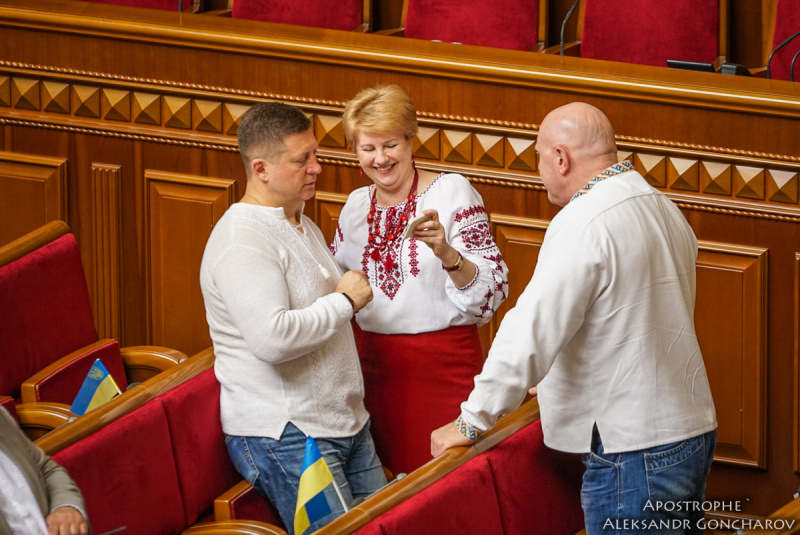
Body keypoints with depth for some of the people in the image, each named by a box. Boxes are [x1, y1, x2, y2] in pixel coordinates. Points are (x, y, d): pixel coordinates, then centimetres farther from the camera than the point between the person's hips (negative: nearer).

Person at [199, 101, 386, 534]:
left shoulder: (303, 227, 16)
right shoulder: (242, 242, -17)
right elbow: (272, 339, -30)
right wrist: (343, 302, -18)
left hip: (347, 424, 10)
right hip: (283, 438, -10)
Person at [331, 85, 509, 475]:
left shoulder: (451, 193, -6)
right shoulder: (357, 205, 10)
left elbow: (491, 288, -13)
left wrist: (446, 252, -29)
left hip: (442, 362, -5)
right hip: (373, 364, 5)